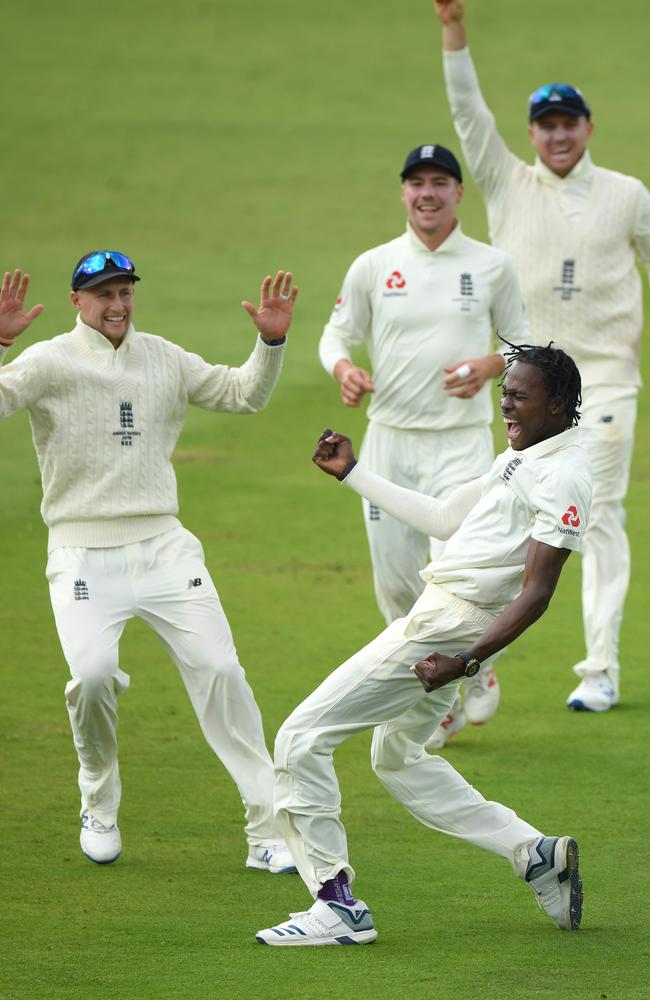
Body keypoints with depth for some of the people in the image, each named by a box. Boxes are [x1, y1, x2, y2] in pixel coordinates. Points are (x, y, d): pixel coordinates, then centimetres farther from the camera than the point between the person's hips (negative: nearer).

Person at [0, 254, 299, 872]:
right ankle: (99, 805, 5)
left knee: (220, 671, -7)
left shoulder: (165, 359, 13)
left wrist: (271, 342, 3)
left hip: (163, 547, 4)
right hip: (83, 551, -4)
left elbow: (242, 395, 19)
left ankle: (267, 831, -3)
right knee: (92, 673, -24)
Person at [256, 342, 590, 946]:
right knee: (396, 756, 26)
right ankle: (536, 854, 22)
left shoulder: (562, 477, -15)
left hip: (451, 625, -11)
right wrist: (352, 474, 27)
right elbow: (443, 519, 26)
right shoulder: (521, 460, 16)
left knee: (301, 739, -9)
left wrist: (470, 660, -29)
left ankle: (337, 906, -8)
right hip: (438, 619, 11)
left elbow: (535, 593, -21)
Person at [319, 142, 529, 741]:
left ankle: (478, 672, 13)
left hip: (462, 442, -3)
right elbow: (336, 335, 11)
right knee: (396, 583, 4)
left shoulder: (492, 267, 2)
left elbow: (525, 345, 10)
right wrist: (343, 368, -12)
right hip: (389, 440, 3)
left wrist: (491, 365, -12)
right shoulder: (373, 267, 5)